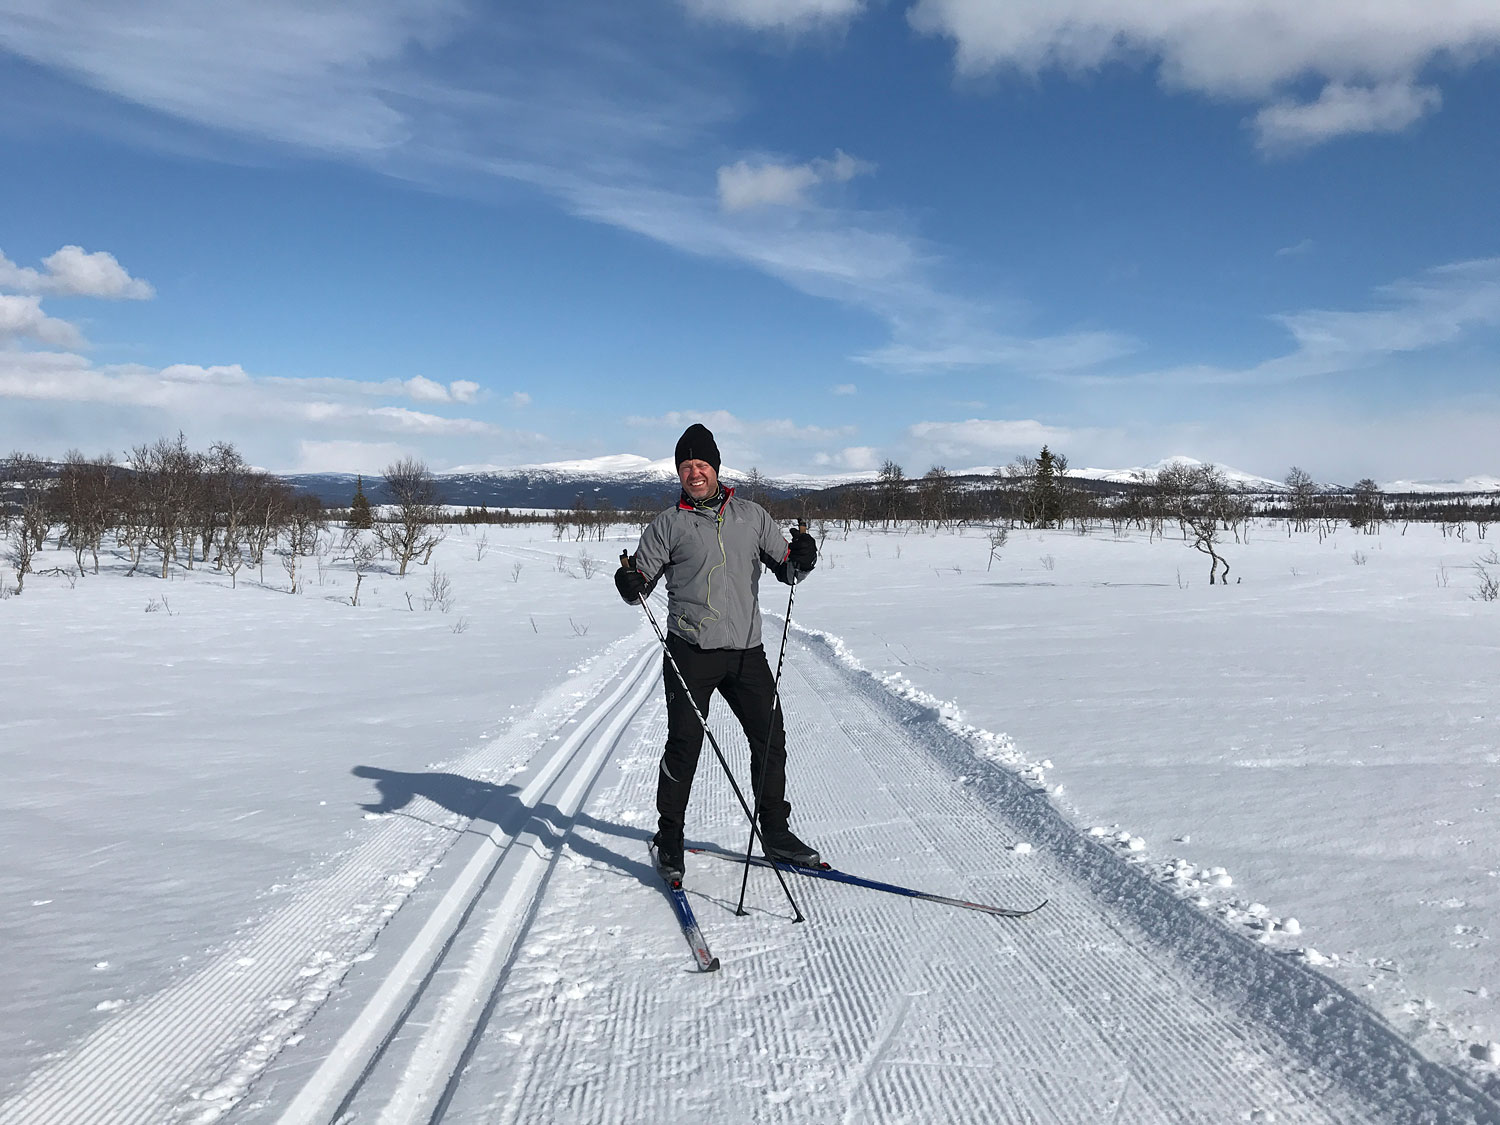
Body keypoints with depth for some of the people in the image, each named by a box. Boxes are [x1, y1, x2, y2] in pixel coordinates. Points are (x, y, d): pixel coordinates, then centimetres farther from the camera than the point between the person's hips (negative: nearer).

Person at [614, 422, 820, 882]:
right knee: (684, 744, -2)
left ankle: (776, 833, 24)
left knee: (770, 739, 8)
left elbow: (786, 569, 14)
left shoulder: (752, 516, 10)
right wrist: (630, 583, -22)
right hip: (691, 652, -3)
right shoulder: (668, 524, 2)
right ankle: (669, 839, 14)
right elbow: (643, 579, 1)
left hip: (747, 650, 3)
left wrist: (801, 558, -8)